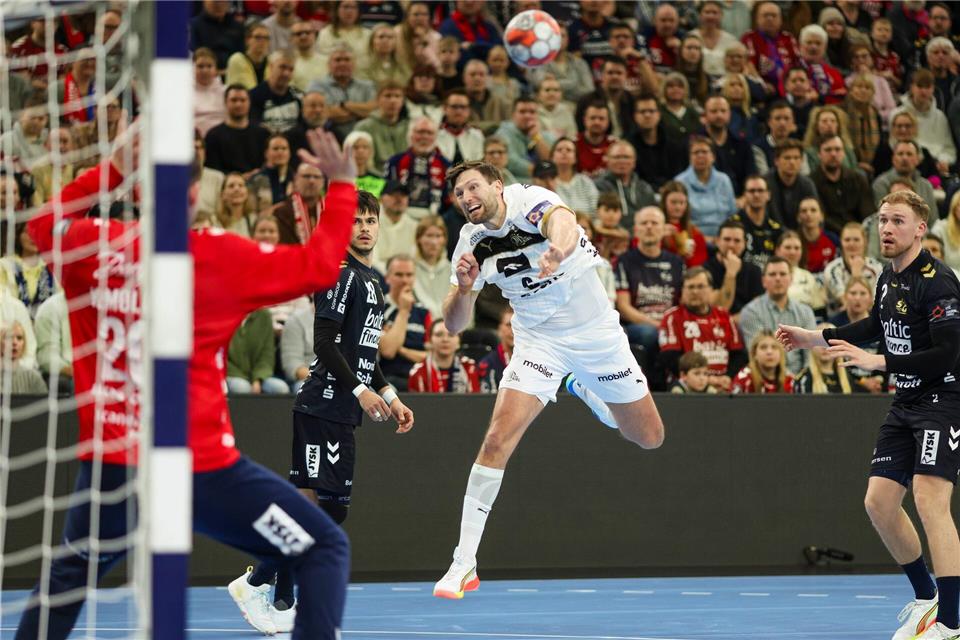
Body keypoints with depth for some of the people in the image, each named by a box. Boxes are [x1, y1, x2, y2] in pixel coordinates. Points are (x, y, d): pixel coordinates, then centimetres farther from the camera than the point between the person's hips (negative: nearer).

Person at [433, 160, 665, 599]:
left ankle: (583, 390, 41)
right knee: (498, 439, -19)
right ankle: (464, 565, -15)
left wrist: (559, 248, -71)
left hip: (596, 329, -1)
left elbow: (563, 223, -46)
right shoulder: (471, 243, -9)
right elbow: (454, 324, -8)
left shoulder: (531, 201, -22)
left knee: (649, 438, 10)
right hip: (538, 341, 1)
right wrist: (464, 288, -30)